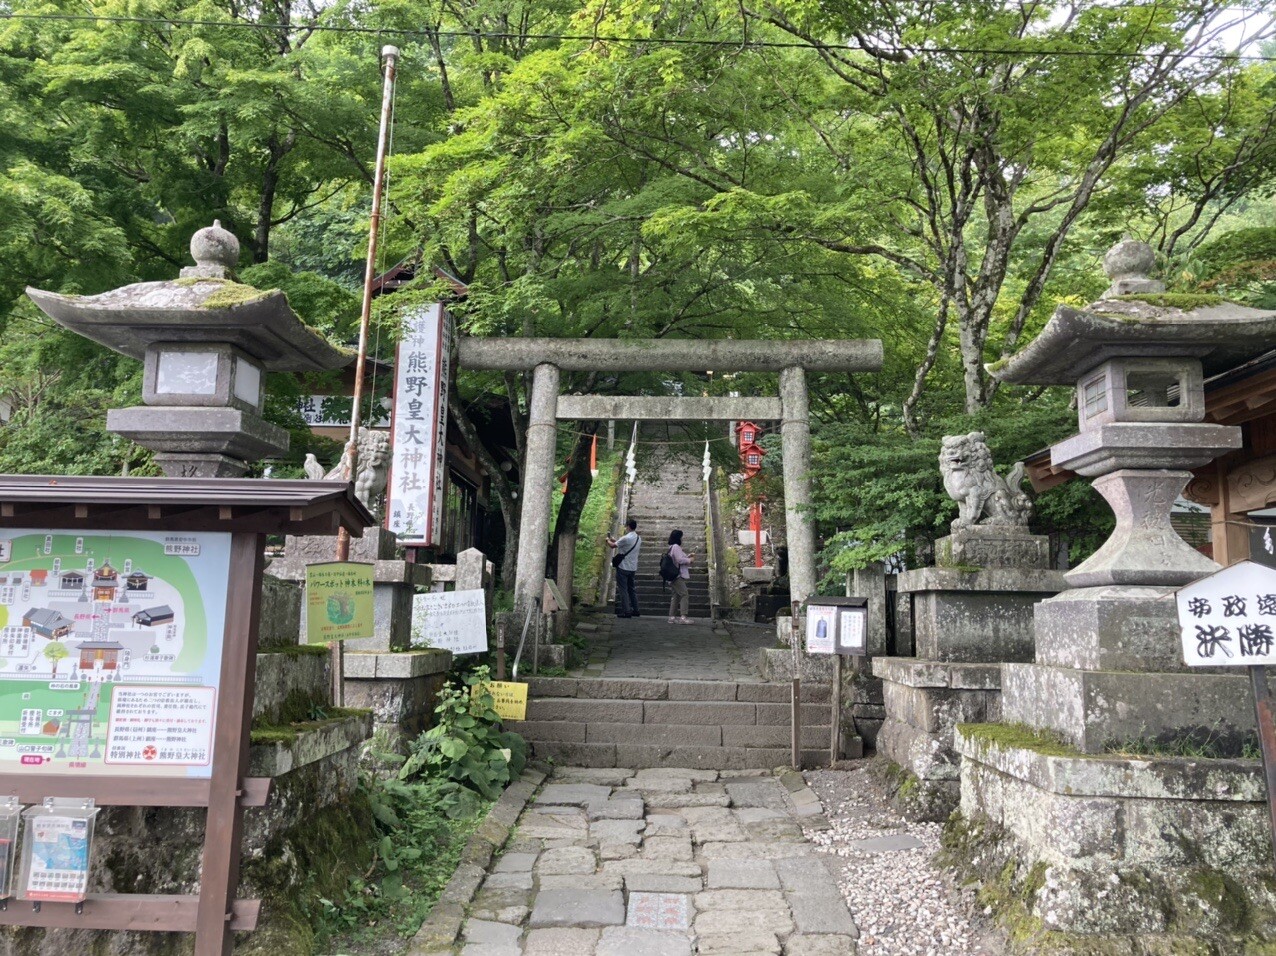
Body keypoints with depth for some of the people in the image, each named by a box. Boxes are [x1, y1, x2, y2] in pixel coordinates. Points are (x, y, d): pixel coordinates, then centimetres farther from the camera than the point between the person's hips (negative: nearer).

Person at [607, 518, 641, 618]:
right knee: (631, 589, 17)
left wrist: (608, 540, 12)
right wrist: (614, 540, 23)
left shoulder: (626, 538, -18)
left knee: (623, 589, -2)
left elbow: (612, 546, -9)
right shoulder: (638, 539, 8)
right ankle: (635, 610, 18)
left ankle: (626, 611, -4)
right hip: (633, 568, 8)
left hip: (623, 568, -8)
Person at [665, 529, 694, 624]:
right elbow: (680, 560, -19)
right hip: (677, 576, -11)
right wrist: (689, 560, -5)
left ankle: (672, 617, 12)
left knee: (676, 596, 12)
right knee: (684, 595, -13)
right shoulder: (676, 547, -14)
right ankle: (683, 617, -20)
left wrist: (687, 556, 15)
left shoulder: (672, 547, 19)